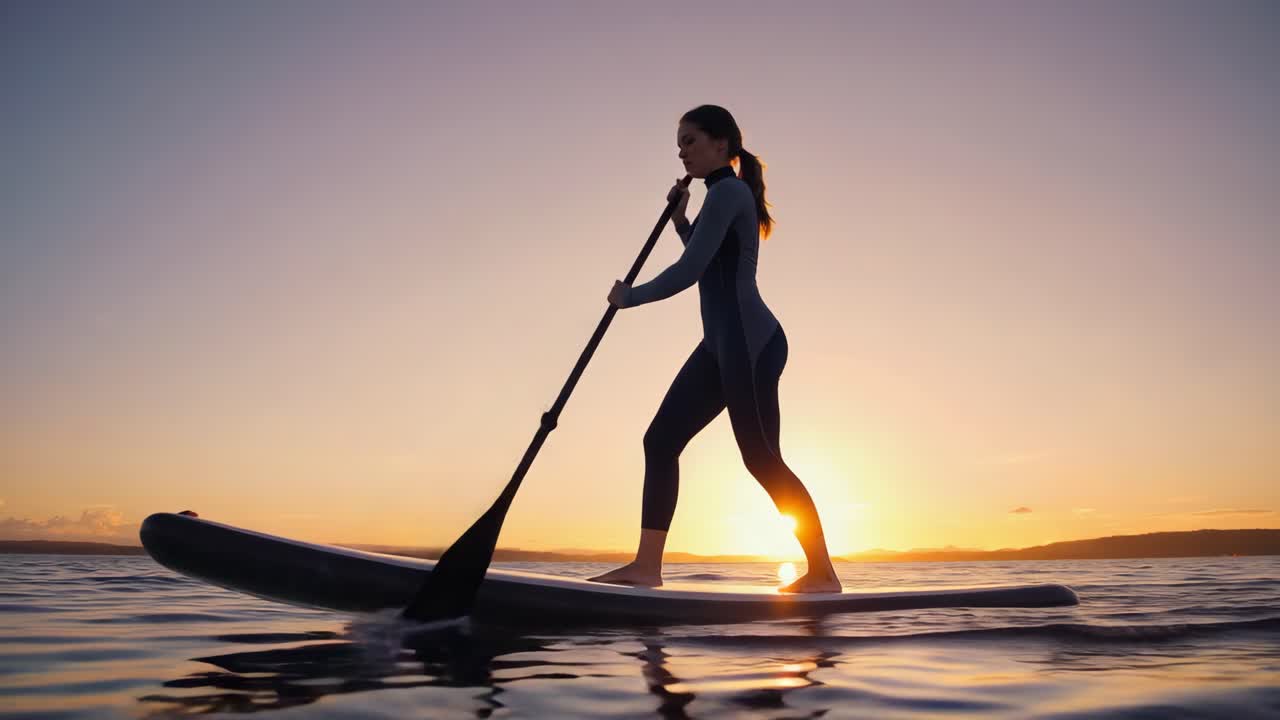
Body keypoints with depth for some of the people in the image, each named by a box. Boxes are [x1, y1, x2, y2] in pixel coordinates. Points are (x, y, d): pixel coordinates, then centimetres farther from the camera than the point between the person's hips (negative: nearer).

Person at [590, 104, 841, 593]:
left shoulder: (728, 191, -9)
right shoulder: (726, 195, 21)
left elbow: (689, 271, -17)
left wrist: (629, 296, -4)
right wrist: (680, 221, 22)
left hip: (749, 340, -10)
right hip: (723, 343, 10)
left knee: (760, 457, -7)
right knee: (660, 439, 4)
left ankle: (823, 572, 4)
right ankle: (647, 566, 6)